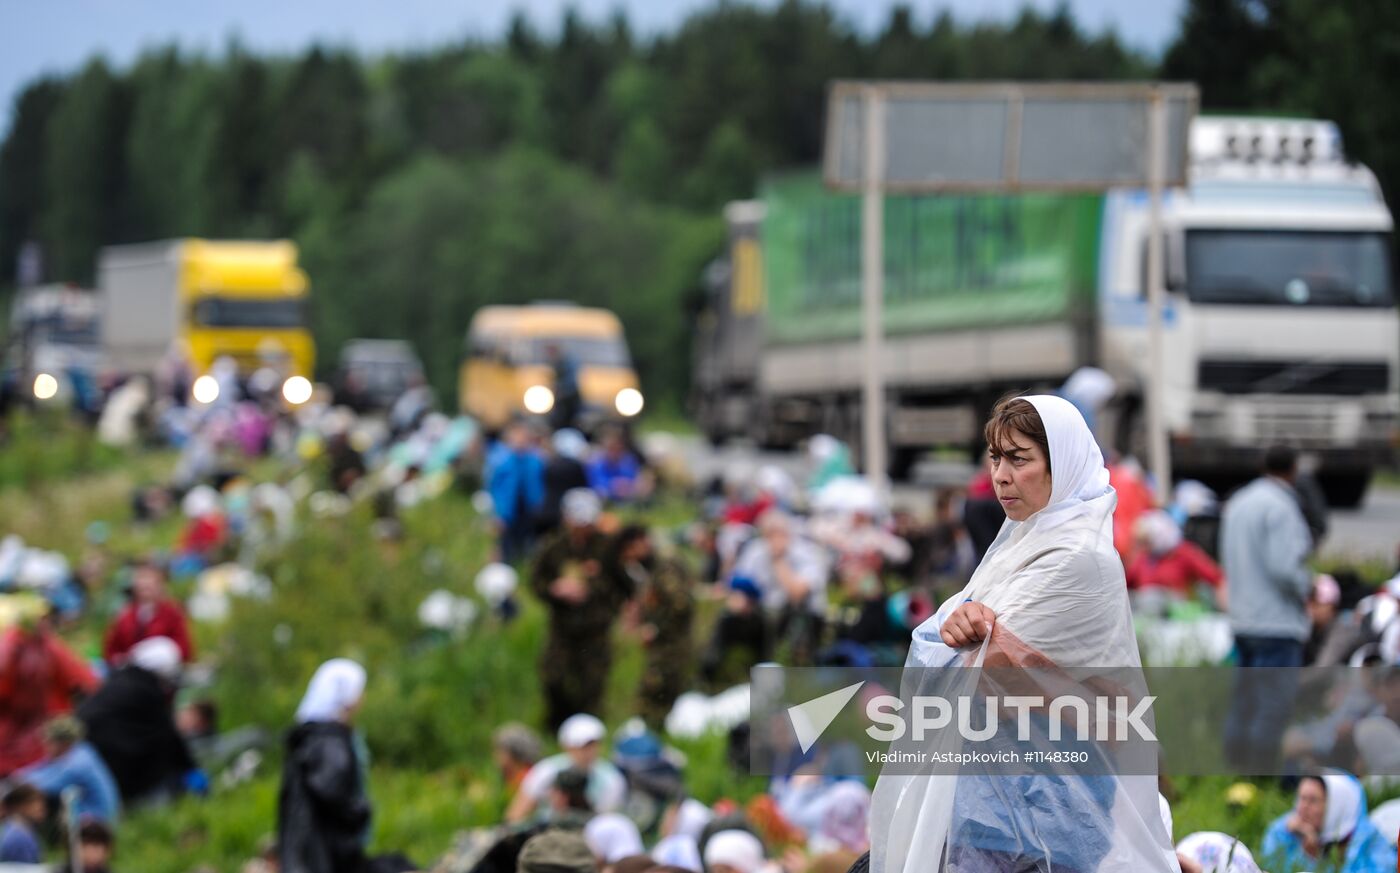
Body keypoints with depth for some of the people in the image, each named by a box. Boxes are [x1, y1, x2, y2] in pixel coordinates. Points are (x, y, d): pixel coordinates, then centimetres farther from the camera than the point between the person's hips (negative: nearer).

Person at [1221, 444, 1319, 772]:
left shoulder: (1237, 503, 13)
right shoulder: (1280, 507, -15)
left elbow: (1227, 560, 19)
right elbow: (1283, 566, -22)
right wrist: (1305, 586, -4)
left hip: (1242, 619, 9)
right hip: (1278, 621, -9)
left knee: (1244, 700, 13)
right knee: (1275, 705, -8)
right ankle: (1262, 773, -10)